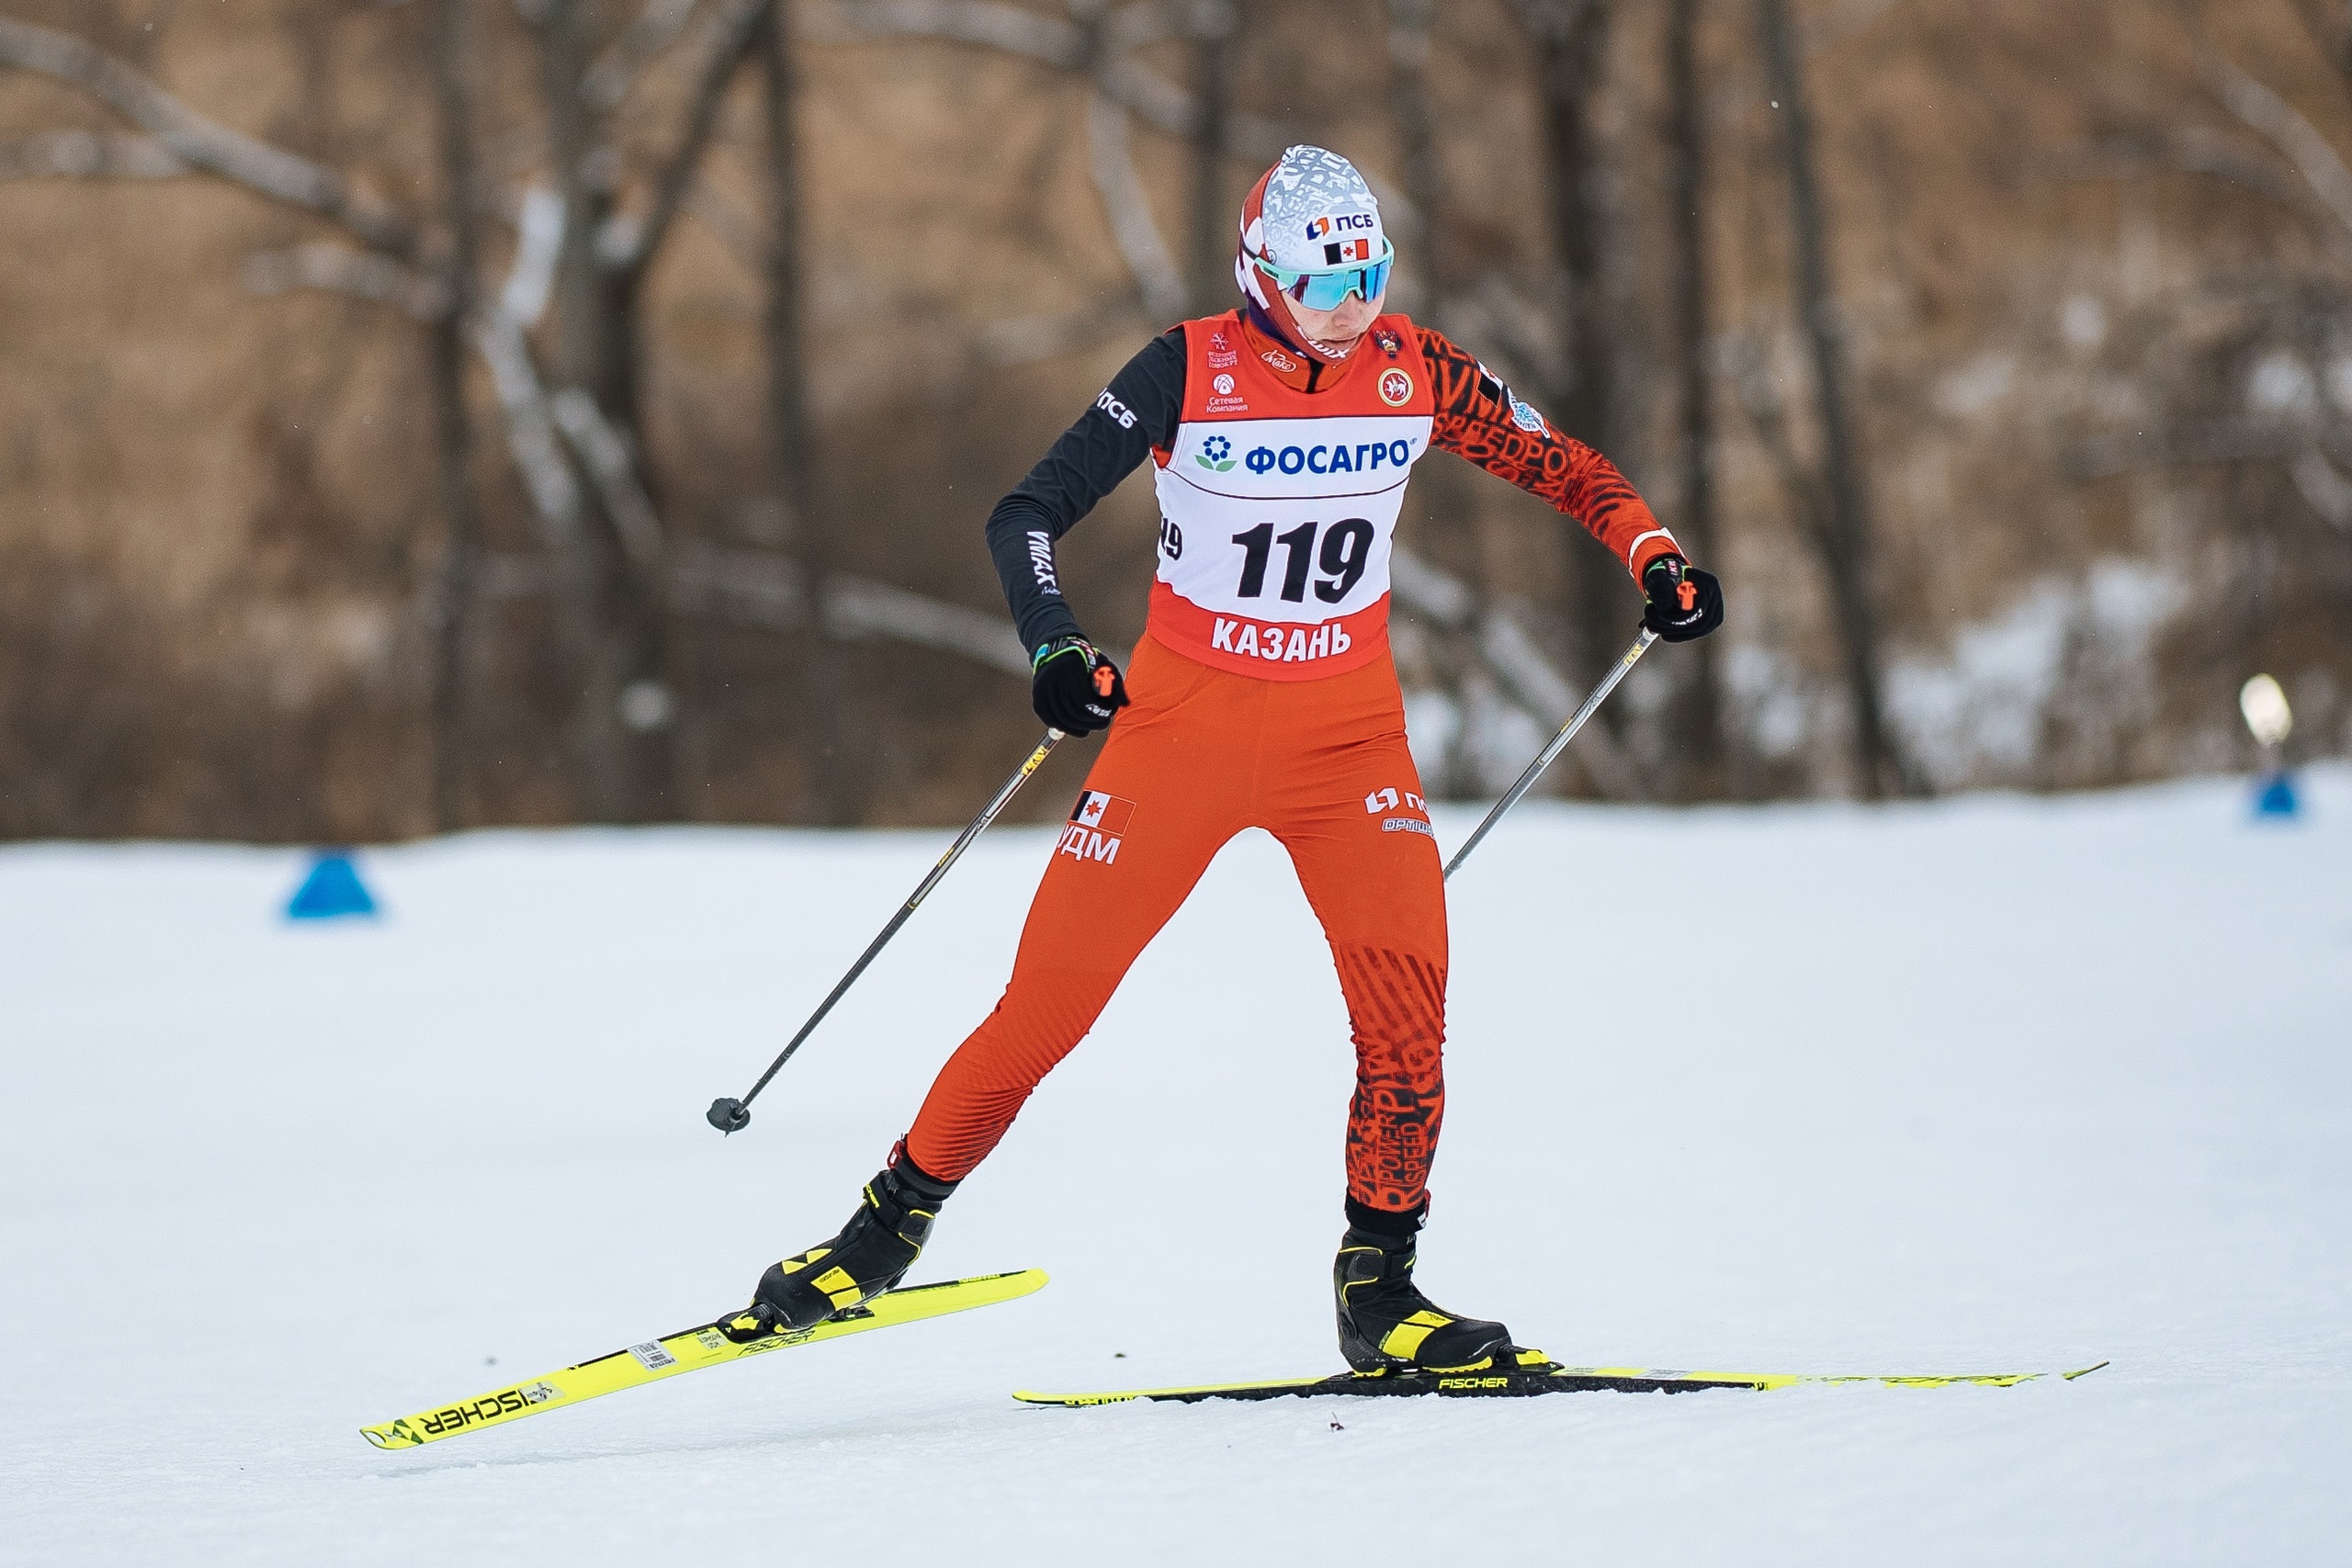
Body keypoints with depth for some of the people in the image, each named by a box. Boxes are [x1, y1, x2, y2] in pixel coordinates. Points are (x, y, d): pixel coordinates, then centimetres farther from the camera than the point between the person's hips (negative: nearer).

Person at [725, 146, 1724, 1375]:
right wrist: (1057, 650, -28)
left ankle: (1378, 1294, -5)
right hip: (1184, 720, -2)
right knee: (1051, 996, -2)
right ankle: (891, 1225, 18)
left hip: (1345, 731, 2)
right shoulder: (1188, 373, -12)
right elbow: (1025, 515, -12)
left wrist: (1655, 561, -7)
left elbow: (1559, 466, 9)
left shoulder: (1415, 374, -4)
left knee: (1404, 988, -18)